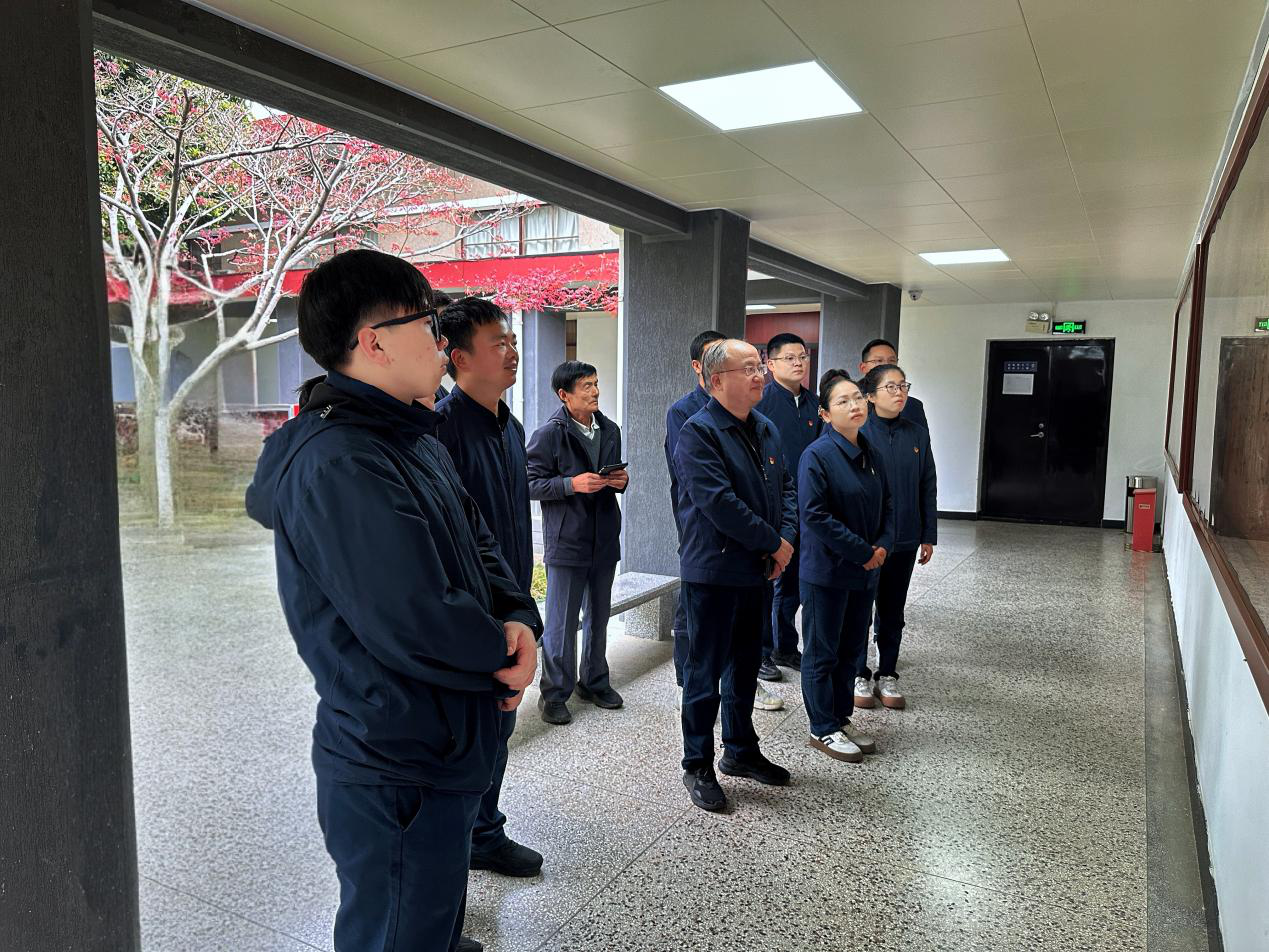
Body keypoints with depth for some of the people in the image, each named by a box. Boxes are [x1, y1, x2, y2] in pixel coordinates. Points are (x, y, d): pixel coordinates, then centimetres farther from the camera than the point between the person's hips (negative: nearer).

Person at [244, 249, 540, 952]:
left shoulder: (416, 441, 8)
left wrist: (519, 618, -9)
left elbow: (478, 544, 10)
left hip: (446, 751, 10)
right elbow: (416, 625, -31)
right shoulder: (338, 466, -26)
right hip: (396, 772, -10)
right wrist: (505, 653, -12)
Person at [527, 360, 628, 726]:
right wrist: (572, 484, -23)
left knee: (599, 617, 17)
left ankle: (594, 682, 32)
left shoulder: (610, 430, 10)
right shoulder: (549, 434, -10)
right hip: (566, 541, -6)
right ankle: (555, 693, 15)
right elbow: (532, 483, -11)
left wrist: (621, 480, -1)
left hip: (604, 539, 6)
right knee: (561, 623, 1)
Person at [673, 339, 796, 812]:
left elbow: (785, 488, 14)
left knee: (745, 666, 19)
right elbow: (719, 502, -25)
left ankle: (740, 751, 36)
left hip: (755, 570, 8)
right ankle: (697, 767, 18)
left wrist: (787, 538, -4)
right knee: (705, 671, 4)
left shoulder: (766, 430, 10)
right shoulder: (698, 432, -17)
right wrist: (773, 542, -17)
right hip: (713, 572, -8)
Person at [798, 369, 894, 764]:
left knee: (850, 649, 17)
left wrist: (883, 545, -4)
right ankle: (823, 730, 18)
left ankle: (842, 719, 31)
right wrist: (863, 551, -18)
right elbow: (815, 515, -21)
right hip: (826, 571, -7)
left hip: (864, 571, 8)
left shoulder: (870, 453, 7)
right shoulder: (818, 455, -16)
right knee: (822, 653, 5)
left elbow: (886, 505, 14)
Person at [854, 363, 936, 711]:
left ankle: (887, 676, 27)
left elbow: (928, 487, 8)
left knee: (893, 610, 14)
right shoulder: (858, 433, -8)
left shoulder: (917, 434, 5)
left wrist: (928, 536, 6)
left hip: (904, 539, 4)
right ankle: (859, 676, 20)